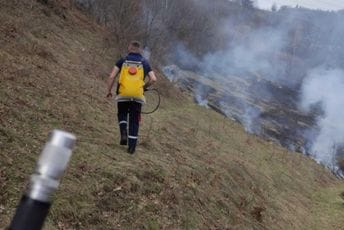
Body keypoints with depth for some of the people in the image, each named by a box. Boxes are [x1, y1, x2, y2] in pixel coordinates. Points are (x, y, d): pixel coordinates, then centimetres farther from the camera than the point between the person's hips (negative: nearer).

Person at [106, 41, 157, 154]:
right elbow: (153, 79, 0)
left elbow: (111, 77, -1)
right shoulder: (144, 62, 10)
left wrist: (109, 91, 9)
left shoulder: (122, 61, 6)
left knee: (122, 115, 22)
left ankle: (124, 133, -2)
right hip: (137, 95, 1)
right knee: (134, 121, 10)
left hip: (123, 94, 0)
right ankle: (132, 146, 9)